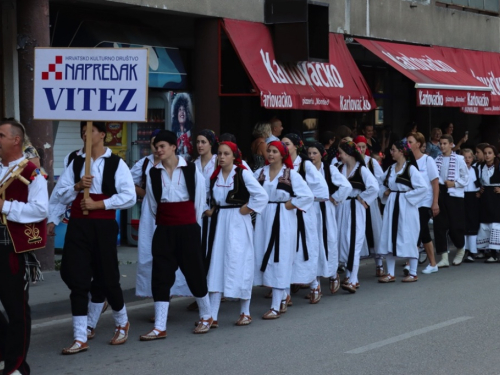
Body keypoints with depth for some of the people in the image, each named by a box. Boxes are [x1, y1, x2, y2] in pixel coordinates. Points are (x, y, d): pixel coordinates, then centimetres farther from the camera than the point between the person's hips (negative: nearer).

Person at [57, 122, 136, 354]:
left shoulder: (116, 164, -2)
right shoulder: (76, 163, 10)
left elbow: (129, 196, -10)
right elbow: (61, 195, 8)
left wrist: (98, 204, -15)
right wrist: (77, 186, -11)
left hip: (104, 226, -3)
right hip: (77, 225, 3)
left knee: (107, 278, 6)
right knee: (77, 280, -1)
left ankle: (122, 324, 33)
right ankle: (80, 339, 3)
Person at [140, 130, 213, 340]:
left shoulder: (191, 170, -4)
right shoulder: (153, 173, 2)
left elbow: (200, 199, 5)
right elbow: (153, 204, 12)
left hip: (188, 228, -2)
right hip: (164, 230, 3)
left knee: (194, 272, 5)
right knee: (160, 276, -1)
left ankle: (206, 317, 25)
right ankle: (159, 327, 1)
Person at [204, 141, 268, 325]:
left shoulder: (243, 173, -8)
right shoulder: (214, 176, 8)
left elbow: (262, 195, -14)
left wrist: (247, 209, -11)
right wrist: (210, 210, 10)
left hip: (237, 224, -5)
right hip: (219, 223, 5)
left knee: (240, 265, 0)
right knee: (216, 265, 1)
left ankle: (245, 313, 12)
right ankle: (212, 316, 1)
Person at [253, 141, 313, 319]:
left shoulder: (291, 174, -6)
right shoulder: (260, 173, 7)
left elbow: (308, 196, -11)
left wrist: (289, 206, -9)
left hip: (283, 220, -5)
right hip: (263, 219, 5)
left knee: (279, 260, -3)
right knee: (264, 257, 6)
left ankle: (276, 306, 1)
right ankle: (282, 296, 25)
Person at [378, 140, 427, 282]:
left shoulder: (411, 169, -11)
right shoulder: (391, 168, 9)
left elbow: (423, 188, -16)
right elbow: (383, 184, 21)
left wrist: (407, 195, -13)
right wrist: (385, 193, 2)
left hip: (406, 208, -7)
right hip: (391, 206, 7)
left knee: (409, 239, 0)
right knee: (389, 238, 5)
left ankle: (413, 273, 10)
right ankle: (390, 273, 12)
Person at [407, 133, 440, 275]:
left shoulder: (427, 160, -4)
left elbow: (435, 183, -5)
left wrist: (435, 203, -10)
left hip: (425, 203, -4)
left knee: (418, 233, -9)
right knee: (423, 234, 6)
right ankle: (432, 264, 12)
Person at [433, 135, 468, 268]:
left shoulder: (458, 159, -4)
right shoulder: (437, 160, 5)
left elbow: (465, 178, 0)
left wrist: (454, 183, -12)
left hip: (454, 195, -3)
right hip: (440, 195, 3)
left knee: (455, 226, 0)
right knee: (439, 226, -1)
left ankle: (460, 250, 29)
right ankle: (444, 257, 4)